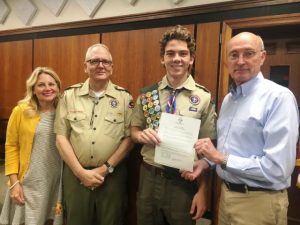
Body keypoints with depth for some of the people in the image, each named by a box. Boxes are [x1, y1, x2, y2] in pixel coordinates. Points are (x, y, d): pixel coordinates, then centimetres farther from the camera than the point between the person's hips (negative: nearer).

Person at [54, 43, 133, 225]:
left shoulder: (124, 97, -1)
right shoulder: (69, 95, 2)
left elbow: (129, 137, -3)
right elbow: (61, 137, 0)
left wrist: (106, 168, -9)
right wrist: (81, 171, -8)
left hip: (113, 175, 0)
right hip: (75, 174, 1)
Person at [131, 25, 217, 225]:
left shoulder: (204, 98, -10)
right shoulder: (147, 94, -2)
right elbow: (134, 131, 8)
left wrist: (202, 191, -8)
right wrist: (142, 135, -16)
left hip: (185, 182, -2)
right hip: (149, 178, 3)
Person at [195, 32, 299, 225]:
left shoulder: (279, 97, -18)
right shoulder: (228, 99, 7)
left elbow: (277, 169, -25)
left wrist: (222, 158, -20)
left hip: (258, 202, -7)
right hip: (227, 194, 7)